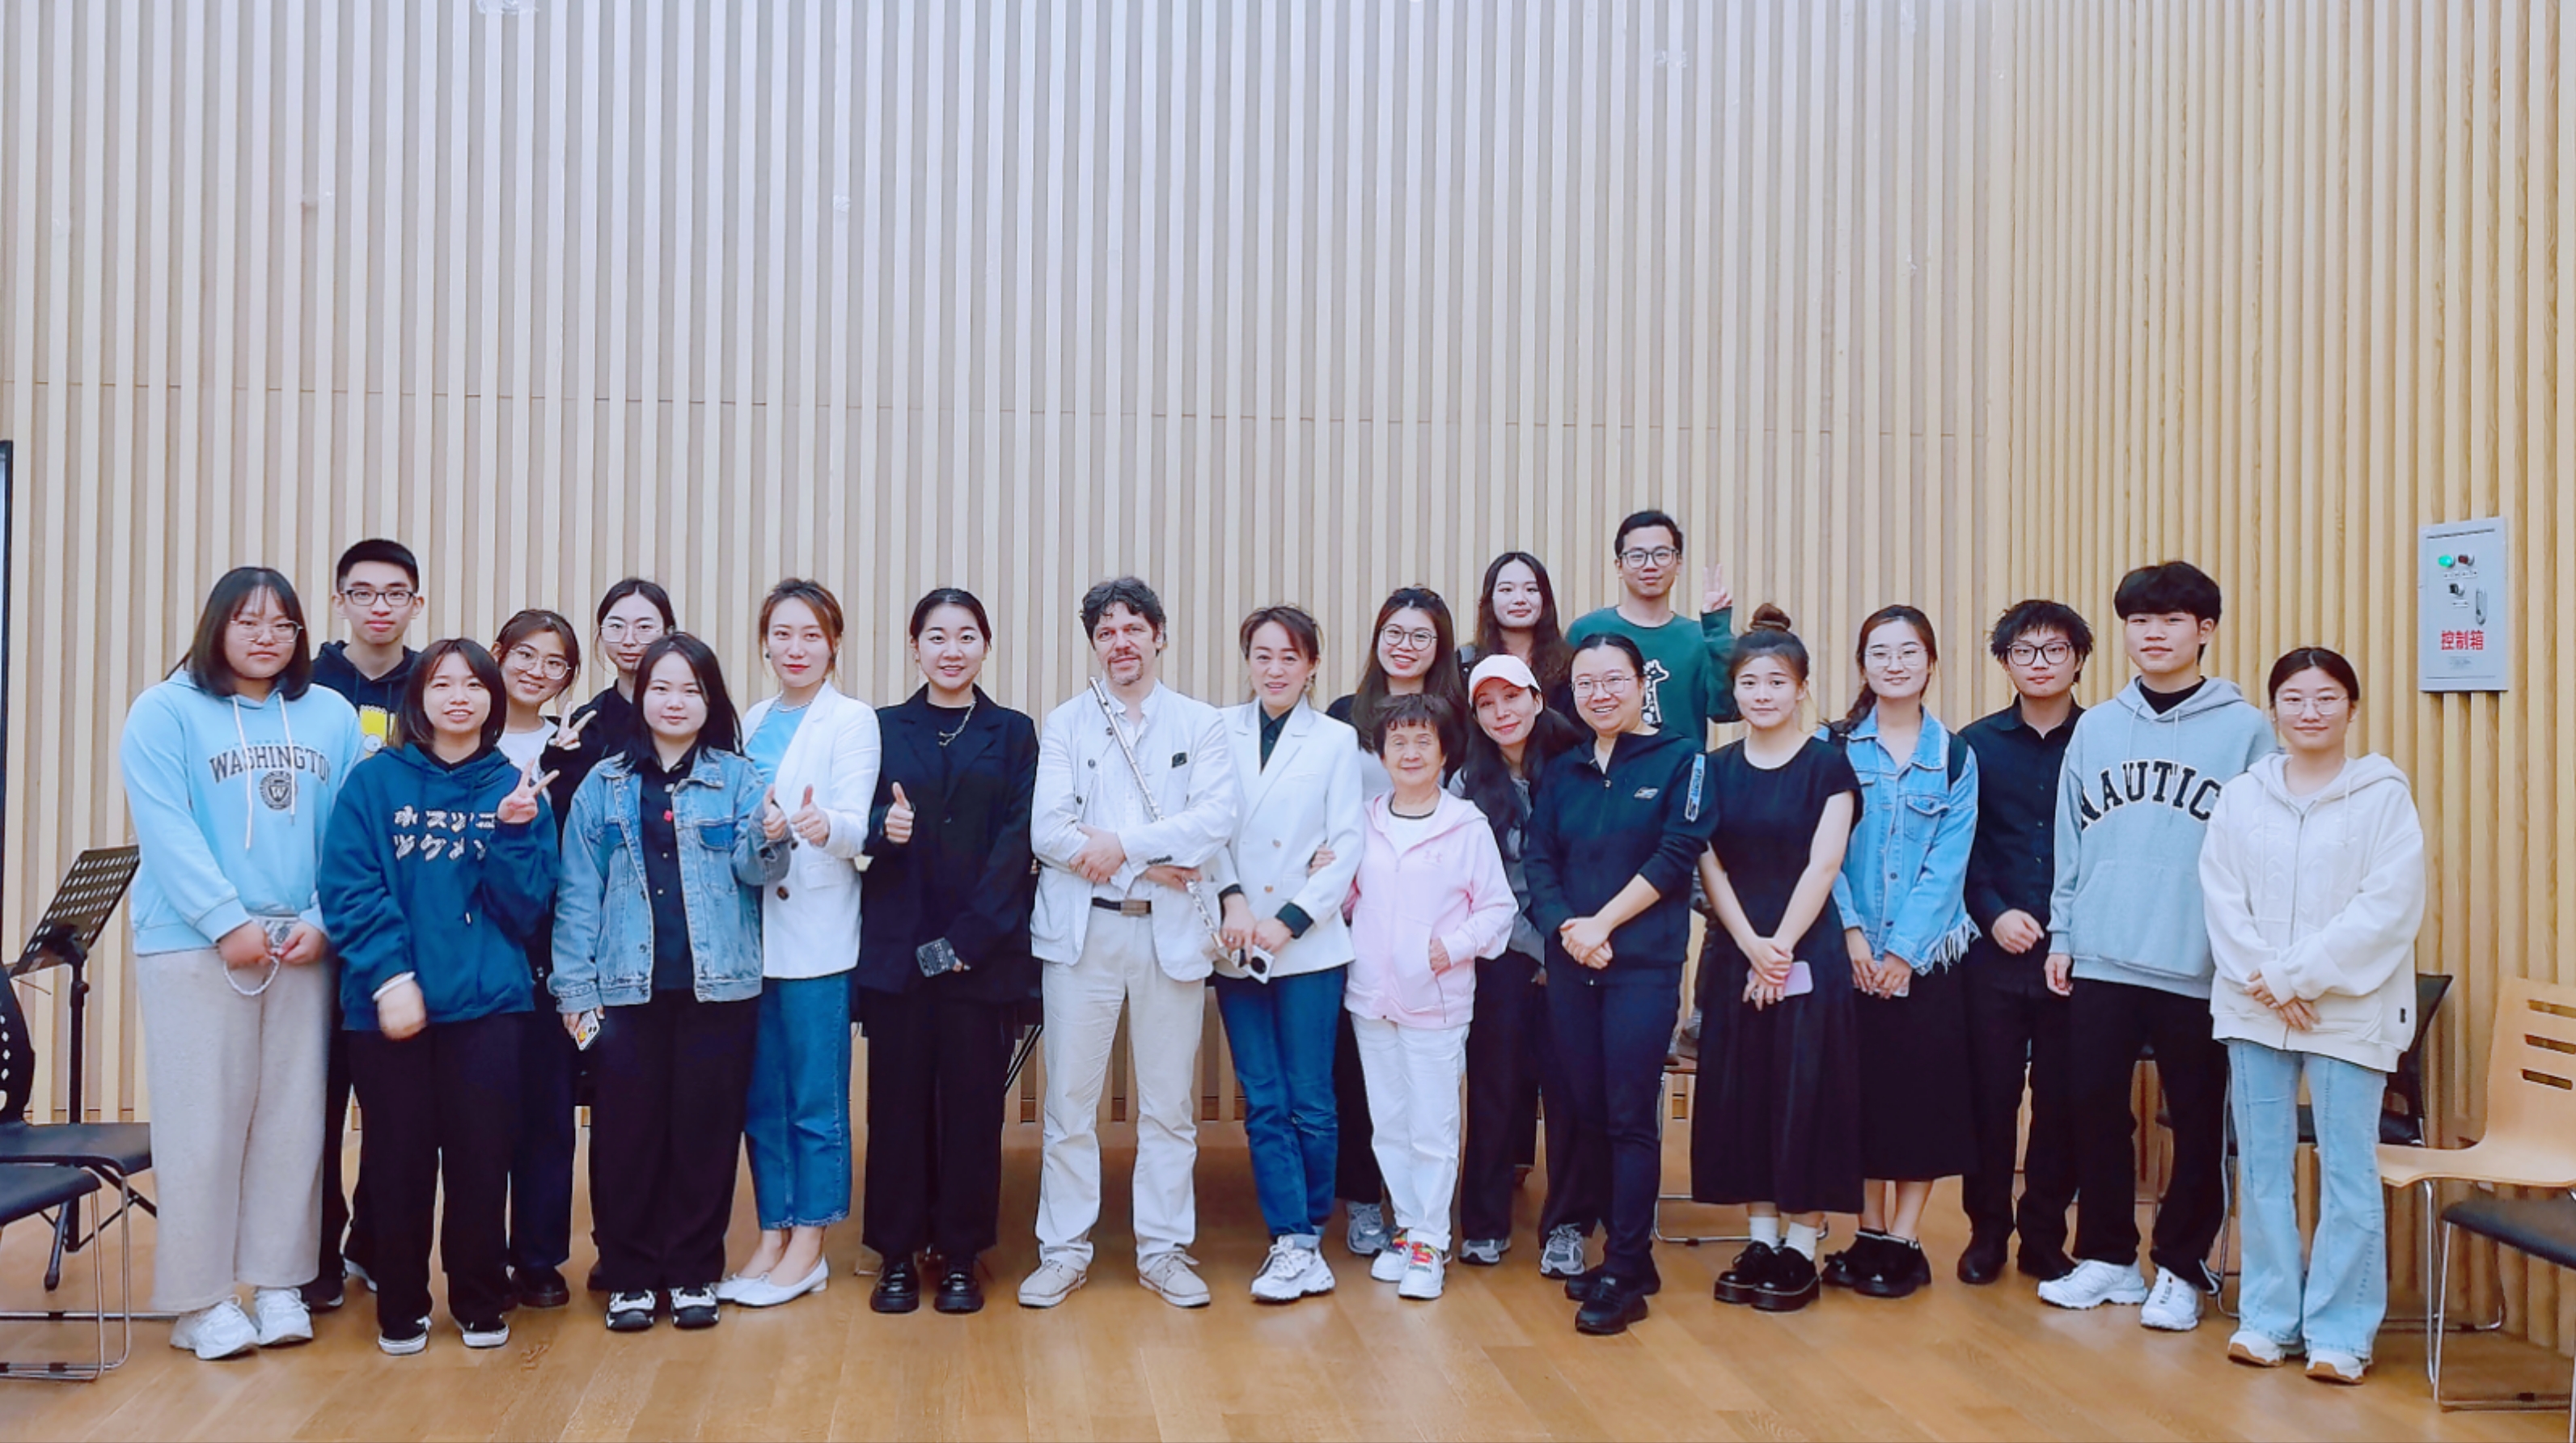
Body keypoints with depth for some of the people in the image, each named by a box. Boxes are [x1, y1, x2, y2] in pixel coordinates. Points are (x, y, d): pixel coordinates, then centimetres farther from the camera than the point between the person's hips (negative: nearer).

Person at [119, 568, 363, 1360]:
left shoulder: (332, 717, 10)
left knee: (293, 1118, 6)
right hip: (194, 945, -3)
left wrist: (325, 921, -7)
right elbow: (165, 829, -9)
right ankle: (200, 1299, 9)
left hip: (303, 948, 3)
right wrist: (227, 922, -16)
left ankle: (279, 1283, 17)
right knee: (203, 1122, 0)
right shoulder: (165, 712, 0)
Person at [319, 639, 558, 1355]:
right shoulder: (374, 782, 2)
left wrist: (512, 833, -14)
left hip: (487, 1002, 1)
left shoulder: (515, 789, 7)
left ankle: (481, 1303, 20)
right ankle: (400, 1308, 21)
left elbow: (528, 908, 1)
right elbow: (348, 888, -6)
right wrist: (389, 977, -15)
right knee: (399, 1160, 6)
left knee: (480, 1159, 4)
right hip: (387, 1003, -1)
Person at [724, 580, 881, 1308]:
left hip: (814, 932, -6)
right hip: (750, 928, 6)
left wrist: (825, 826, -37)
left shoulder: (852, 721, -4)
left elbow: (855, 826, -17)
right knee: (761, 1097, 10)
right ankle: (772, 1236, 20)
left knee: (815, 1099, 0)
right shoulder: (752, 722, 14)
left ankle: (808, 1247, 10)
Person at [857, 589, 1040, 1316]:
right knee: (898, 1098, 2)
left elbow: (1015, 841, -1)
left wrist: (967, 935, -11)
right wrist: (885, 828, -21)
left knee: (972, 1100, 2)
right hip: (895, 947, 1)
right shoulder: (884, 729, 11)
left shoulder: (1013, 733, 8)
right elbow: (861, 828, 4)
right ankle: (897, 1255, 13)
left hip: (985, 948, -1)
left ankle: (961, 1257, 13)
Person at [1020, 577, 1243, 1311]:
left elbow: (1220, 816, -7)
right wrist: (1155, 862, -11)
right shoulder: (1064, 724, 8)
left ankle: (1164, 1250, 16)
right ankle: (1063, 1251, 12)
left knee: (1170, 1103, 6)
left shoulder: (1201, 724, 8)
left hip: (1171, 929, 0)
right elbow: (1046, 828, -4)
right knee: (1069, 1099, 2)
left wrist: (1122, 845, -13)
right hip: (1082, 928, 0)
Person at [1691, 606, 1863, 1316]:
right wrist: (1750, 947, -10)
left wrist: (1781, 947, -14)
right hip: (1734, 952, 4)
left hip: (1808, 951, -4)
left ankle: (1802, 1248, 7)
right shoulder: (1717, 769, 7)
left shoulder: (1827, 763, -2)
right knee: (1740, 1092, 6)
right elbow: (1711, 868, 2)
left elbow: (1822, 866, -8)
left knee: (1806, 1093, -1)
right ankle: (1760, 1238, 16)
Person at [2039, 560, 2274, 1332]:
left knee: (2198, 1121, 5)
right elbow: (2071, 843, 11)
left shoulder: (2244, 729, -1)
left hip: (2198, 969, -3)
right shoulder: (2096, 728, 10)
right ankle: (2106, 1256, 22)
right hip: (2101, 960, 3)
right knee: (2096, 1109, 9)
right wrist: (2064, 936, 7)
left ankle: (2182, 1268, 18)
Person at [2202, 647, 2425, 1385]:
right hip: (2252, 1010, 3)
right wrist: (2264, 983, -11)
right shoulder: (2240, 797, 7)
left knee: (2348, 1171, -1)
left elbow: (2387, 908, -11)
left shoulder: (2383, 795, -2)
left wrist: (2297, 975, -15)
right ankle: (2270, 1316, 19)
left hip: (2348, 1012, -3)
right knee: (2263, 1168, 8)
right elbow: (2222, 899, 2)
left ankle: (2340, 1330, 9)